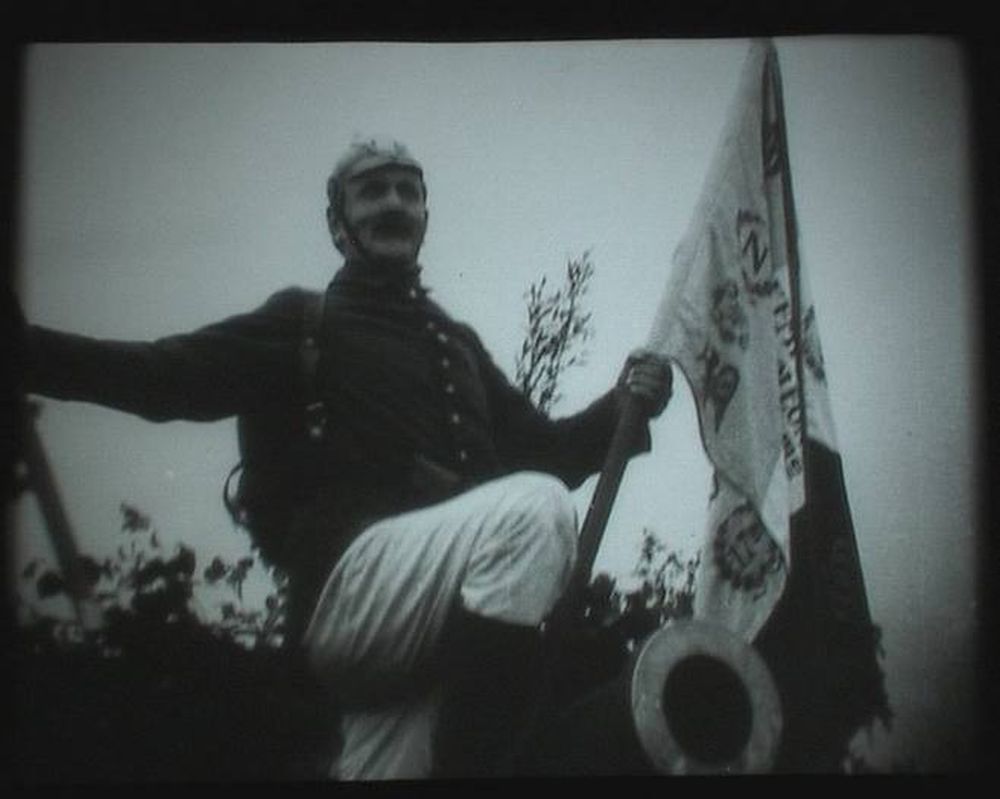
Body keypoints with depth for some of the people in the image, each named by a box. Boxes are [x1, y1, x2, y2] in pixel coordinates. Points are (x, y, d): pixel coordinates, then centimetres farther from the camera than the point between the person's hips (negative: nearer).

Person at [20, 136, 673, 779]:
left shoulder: (457, 342, 29)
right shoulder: (306, 323, 12)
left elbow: (541, 451, 26)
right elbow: (167, 376, -1)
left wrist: (623, 405, 7)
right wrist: (26, 348, -16)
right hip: (350, 587, -6)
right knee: (535, 507, -28)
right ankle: (462, 767, -24)